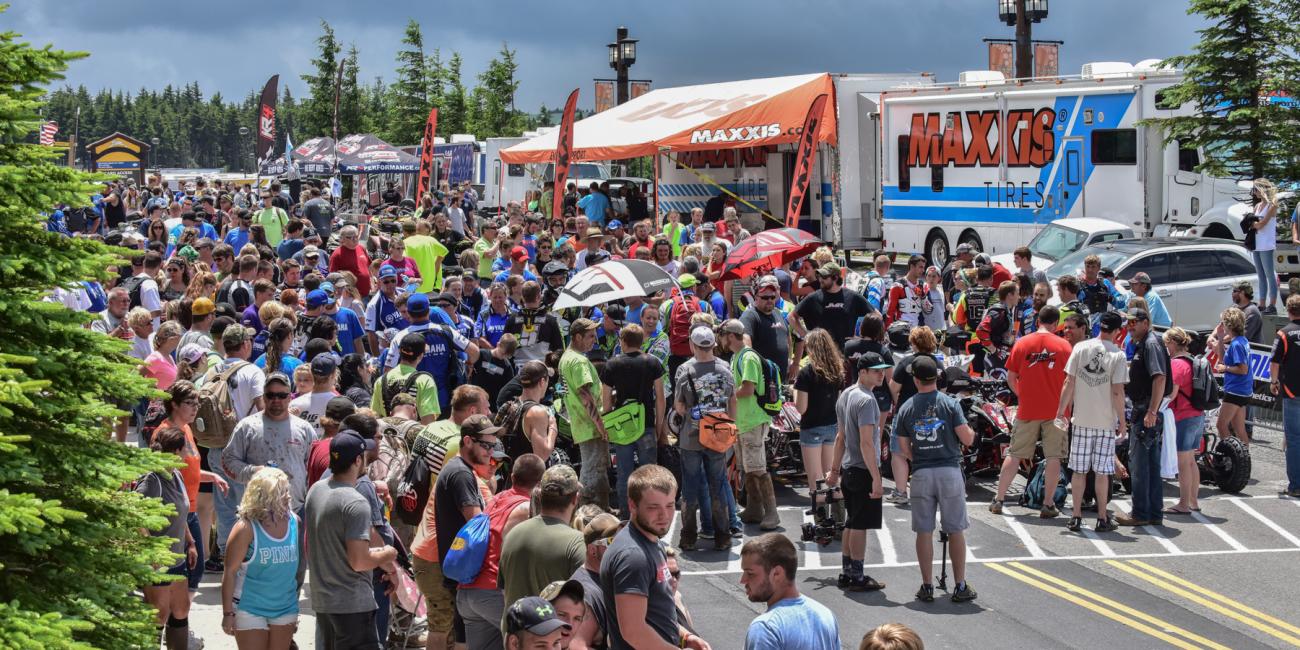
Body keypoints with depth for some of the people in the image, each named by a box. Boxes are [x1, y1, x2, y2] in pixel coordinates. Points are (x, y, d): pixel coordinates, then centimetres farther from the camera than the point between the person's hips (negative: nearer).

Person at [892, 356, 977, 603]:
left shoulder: (906, 409, 3)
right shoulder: (950, 404, -6)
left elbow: (904, 449, 6)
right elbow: (967, 439, -7)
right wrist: (971, 431, 15)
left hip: (921, 474, 2)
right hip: (949, 471, -2)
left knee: (924, 531, 7)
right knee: (956, 530, 6)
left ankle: (927, 587, 9)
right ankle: (960, 587, 8)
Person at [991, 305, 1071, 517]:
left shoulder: (1022, 343, 0)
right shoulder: (1064, 345, -4)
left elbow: (1011, 378, 4)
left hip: (1027, 411, 2)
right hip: (1056, 411, -1)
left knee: (1014, 455, 9)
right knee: (1053, 457, 4)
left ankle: (998, 500, 10)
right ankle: (1048, 505, 4)